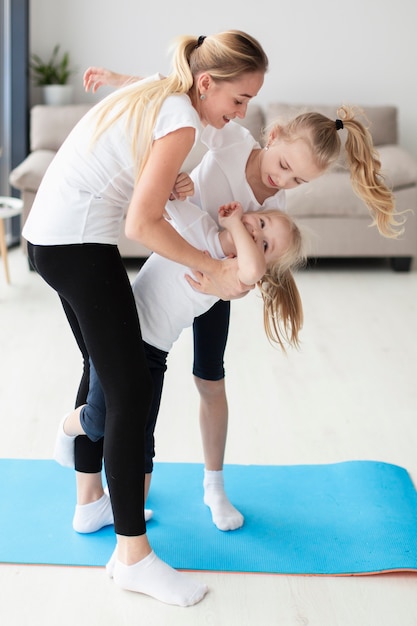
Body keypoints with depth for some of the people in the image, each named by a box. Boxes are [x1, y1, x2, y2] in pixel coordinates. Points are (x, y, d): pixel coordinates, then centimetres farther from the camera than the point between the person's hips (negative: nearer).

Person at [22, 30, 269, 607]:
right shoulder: (181, 119, -17)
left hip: (51, 235, 10)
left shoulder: (155, 93, 12)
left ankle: (90, 500, 38)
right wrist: (214, 270, -14)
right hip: (81, 246, -10)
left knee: (103, 369, 22)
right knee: (131, 389, -9)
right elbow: (141, 224, -21)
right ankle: (133, 556, -4)